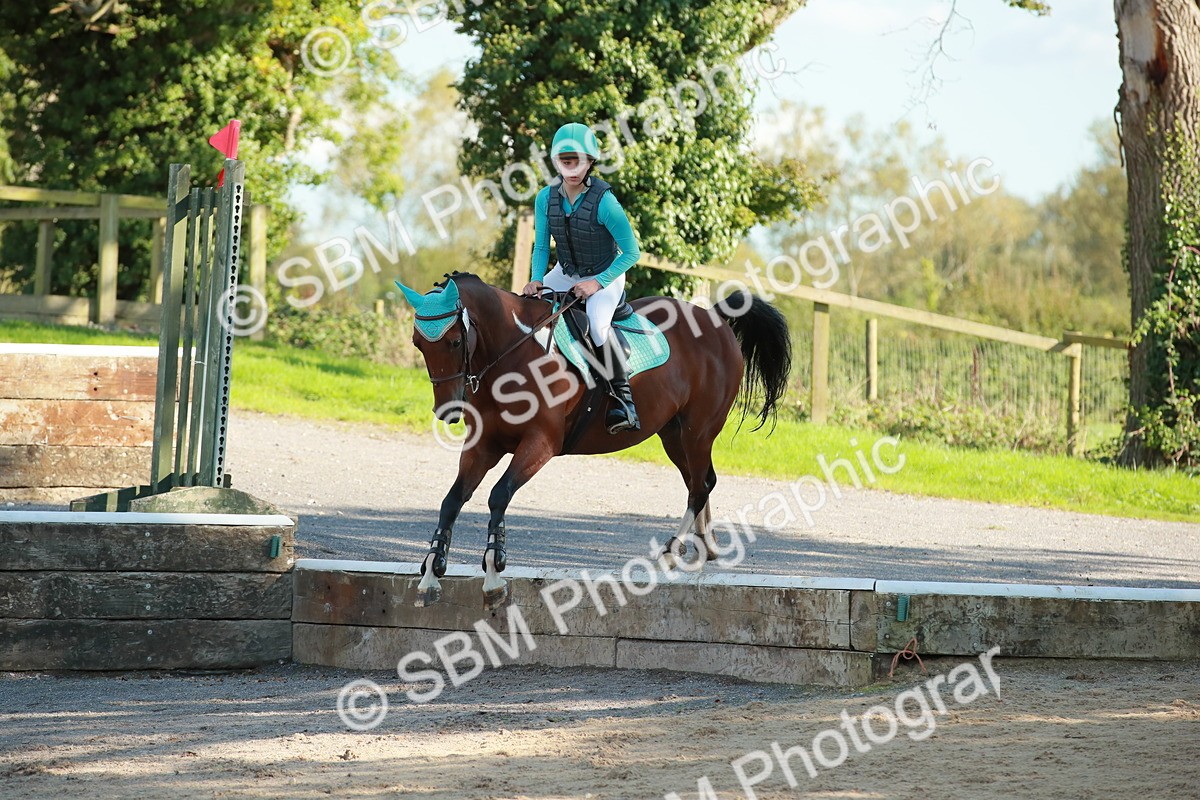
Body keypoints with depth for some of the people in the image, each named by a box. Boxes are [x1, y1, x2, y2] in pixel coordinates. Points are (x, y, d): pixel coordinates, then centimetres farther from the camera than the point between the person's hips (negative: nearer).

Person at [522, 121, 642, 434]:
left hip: (606, 277, -6)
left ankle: (623, 399, -25)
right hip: (566, 274, 6)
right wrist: (536, 280, -15)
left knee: (597, 323, -32)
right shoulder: (546, 198, -11)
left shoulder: (604, 202, -26)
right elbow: (541, 247, 2)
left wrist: (598, 283, -24)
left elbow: (631, 252, -19)